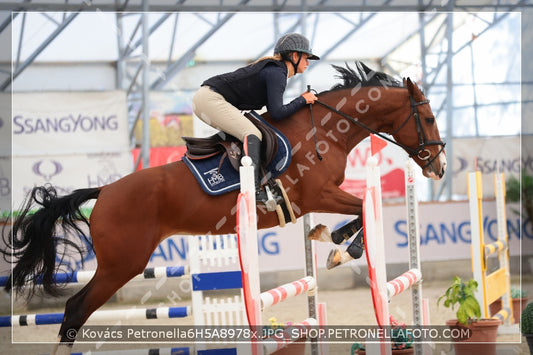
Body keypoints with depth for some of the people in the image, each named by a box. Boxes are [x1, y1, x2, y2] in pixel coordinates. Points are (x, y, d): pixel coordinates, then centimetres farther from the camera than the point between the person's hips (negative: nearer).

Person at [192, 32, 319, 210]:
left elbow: (273, 109, 20)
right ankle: (254, 189, -36)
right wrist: (302, 100, -7)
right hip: (211, 99, -11)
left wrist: (301, 100, 14)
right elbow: (276, 113, -20)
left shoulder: (274, 69, 18)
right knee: (252, 134, -21)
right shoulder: (276, 73, -12)